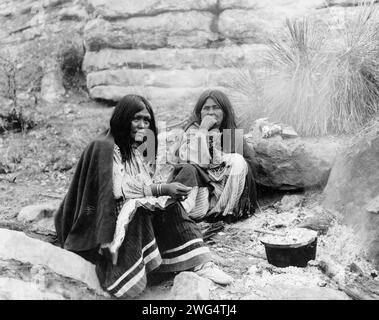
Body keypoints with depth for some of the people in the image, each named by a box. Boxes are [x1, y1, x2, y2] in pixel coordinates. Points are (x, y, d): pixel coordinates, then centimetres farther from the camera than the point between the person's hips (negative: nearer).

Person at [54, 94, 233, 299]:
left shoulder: (133, 148, 10)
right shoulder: (104, 146, -17)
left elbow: (141, 185, 5)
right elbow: (117, 189, -27)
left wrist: (168, 190, -15)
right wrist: (162, 189, -30)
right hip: (98, 223, -8)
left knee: (169, 207, -10)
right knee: (136, 210, -33)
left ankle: (201, 264, -14)